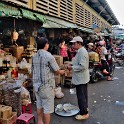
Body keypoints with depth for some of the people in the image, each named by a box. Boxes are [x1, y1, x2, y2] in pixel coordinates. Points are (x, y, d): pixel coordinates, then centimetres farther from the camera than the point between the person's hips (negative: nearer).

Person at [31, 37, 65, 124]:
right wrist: (62, 72, 11)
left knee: (39, 105, 20)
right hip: (46, 85, -7)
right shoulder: (49, 56, -16)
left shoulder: (34, 56, 4)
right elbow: (57, 71, -10)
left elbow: (33, 70, 12)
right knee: (47, 108, 5)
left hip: (36, 84, 7)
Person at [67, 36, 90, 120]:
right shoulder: (81, 51, 12)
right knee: (83, 95, 22)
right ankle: (85, 107, 37)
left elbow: (82, 66, -28)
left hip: (81, 78, -11)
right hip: (82, 78, 11)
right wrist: (72, 66, 9)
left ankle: (84, 113, 9)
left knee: (81, 96, -2)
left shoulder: (82, 52, -22)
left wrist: (72, 67, -19)